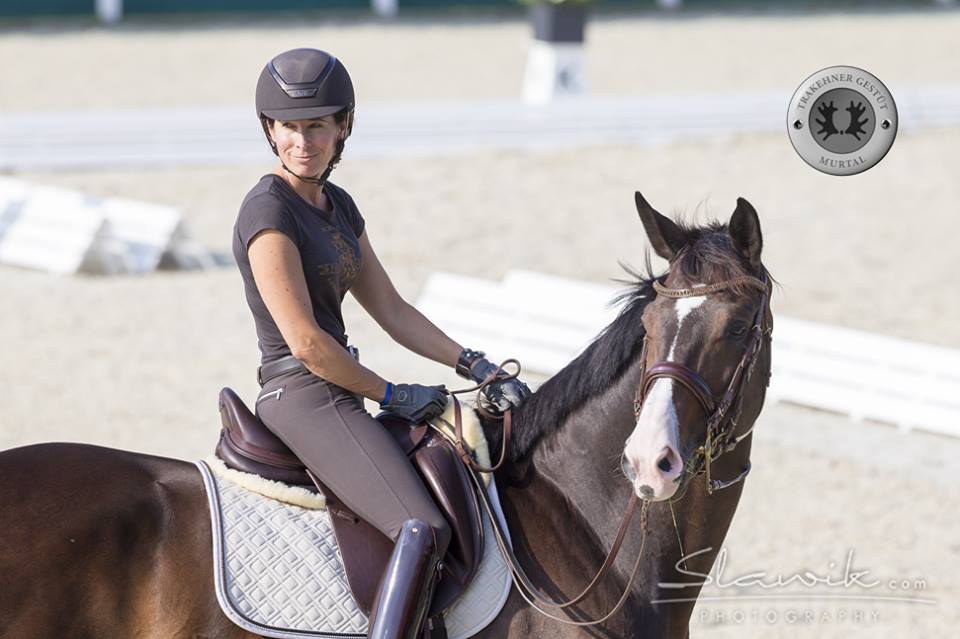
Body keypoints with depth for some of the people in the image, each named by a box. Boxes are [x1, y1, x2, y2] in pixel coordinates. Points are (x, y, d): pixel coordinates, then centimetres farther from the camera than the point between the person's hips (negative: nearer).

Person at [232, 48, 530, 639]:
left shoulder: (338, 207, 14)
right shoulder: (269, 212, -14)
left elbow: (393, 311, 16)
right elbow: (304, 342, -18)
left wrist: (476, 367, 6)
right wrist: (393, 395, -9)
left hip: (335, 402, 10)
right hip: (305, 398, -10)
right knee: (423, 529, -26)